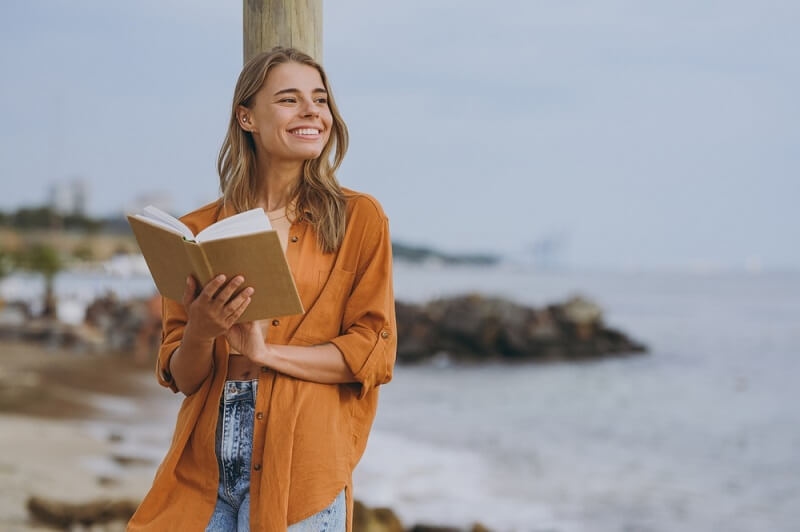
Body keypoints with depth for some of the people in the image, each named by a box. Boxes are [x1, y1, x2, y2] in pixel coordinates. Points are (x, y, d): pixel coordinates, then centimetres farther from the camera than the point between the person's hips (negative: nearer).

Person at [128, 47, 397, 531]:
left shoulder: (358, 218, 3)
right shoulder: (198, 231, 9)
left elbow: (375, 354, -3)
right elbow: (181, 378, 9)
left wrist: (266, 351, -14)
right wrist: (200, 335, -13)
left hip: (300, 471, -2)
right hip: (204, 470, 2)